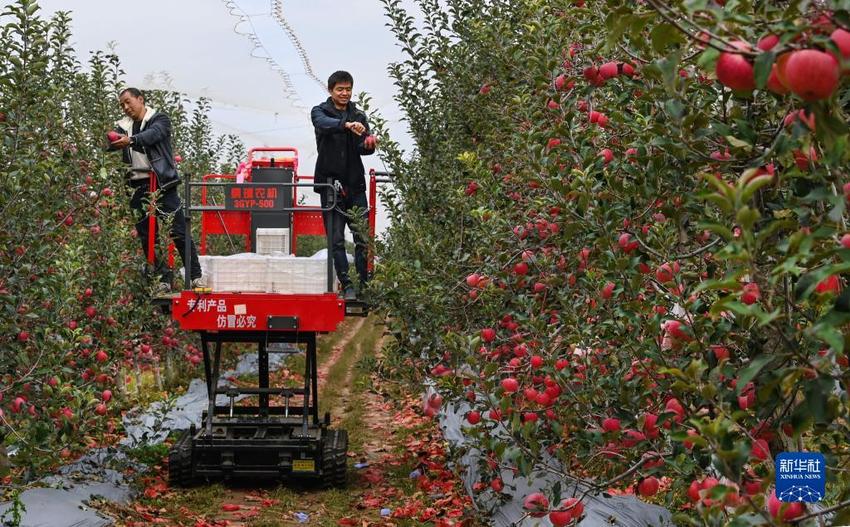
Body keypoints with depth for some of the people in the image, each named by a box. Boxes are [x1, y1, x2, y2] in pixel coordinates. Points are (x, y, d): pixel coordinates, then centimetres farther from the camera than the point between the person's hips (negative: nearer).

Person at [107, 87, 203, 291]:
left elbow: (154, 134, -20)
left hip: (161, 183, -5)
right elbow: (112, 142, 1)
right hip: (138, 187, 5)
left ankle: (196, 276, 1)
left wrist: (131, 140, -38)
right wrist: (107, 140, -24)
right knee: (146, 236, 6)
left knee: (179, 231, -6)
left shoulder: (159, 119, 2)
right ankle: (163, 279, 14)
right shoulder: (123, 126, 17)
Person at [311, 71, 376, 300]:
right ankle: (347, 286, 1)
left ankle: (365, 284, 5)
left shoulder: (359, 116, 13)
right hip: (330, 182, -3)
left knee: (363, 237, 0)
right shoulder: (320, 111, 3)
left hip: (355, 182, 3)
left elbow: (364, 147, 3)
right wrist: (347, 125, -41)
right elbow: (325, 124, -22)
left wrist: (369, 145, -22)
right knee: (336, 239, -2)